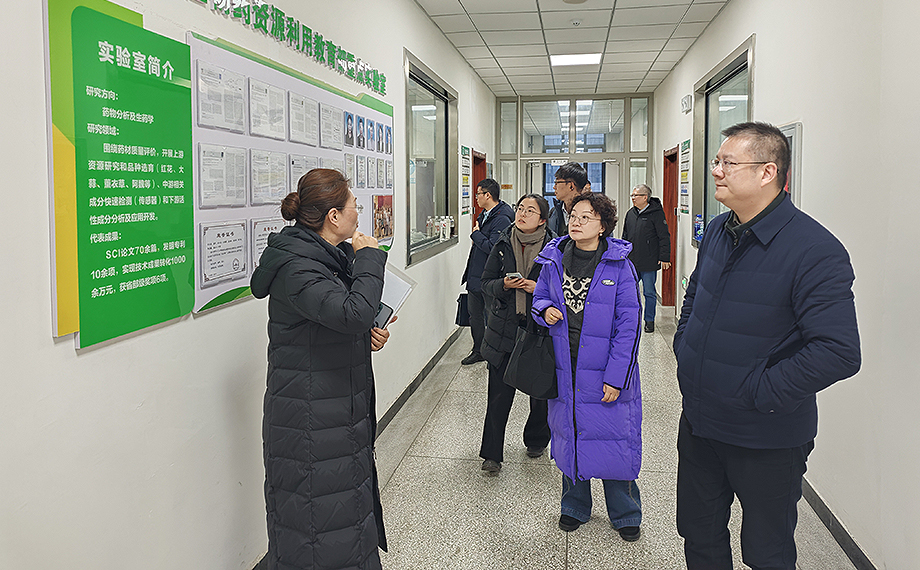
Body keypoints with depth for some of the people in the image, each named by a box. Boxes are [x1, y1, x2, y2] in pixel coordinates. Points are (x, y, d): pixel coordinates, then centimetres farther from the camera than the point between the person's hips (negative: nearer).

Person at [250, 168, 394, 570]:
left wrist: (367, 334, 2)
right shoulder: (295, 265, -21)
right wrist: (370, 258, -21)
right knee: (317, 520, 2)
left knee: (347, 503, 19)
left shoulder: (332, 255, 9)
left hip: (342, 410, 10)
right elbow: (353, 312, -35)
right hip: (310, 421, -10)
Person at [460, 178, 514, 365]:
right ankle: (478, 351, 31)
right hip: (475, 277, 9)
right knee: (475, 315, 17)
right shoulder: (484, 215, 11)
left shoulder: (502, 219, -19)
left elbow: (492, 247, -27)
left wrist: (476, 234, -15)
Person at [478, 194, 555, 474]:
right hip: (504, 327, 1)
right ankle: (492, 454, 11)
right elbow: (486, 284, 7)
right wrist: (504, 285, -13)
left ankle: (536, 440, 36)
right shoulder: (503, 244, 3)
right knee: (499, 393, 1)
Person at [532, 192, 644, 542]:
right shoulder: (553, 260, 3)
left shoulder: (619, 266, -9)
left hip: (605, 372, -3)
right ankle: (575, 506, 35)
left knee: (612, 437, 3)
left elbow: (628, 325, -10)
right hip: (564, 368, 4)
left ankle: (625, 513, 25)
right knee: (568, 434, 14)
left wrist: (615, 377, -14)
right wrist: (545, 310, -8)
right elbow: (539, 298, 17)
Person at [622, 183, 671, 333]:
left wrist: (664, 258, -13)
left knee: (649, 293, 3)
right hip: (632, 262, 6)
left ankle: (649, 320, 16)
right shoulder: (630, 214, 11)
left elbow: (664, 237, -9)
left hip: (649, 264, -6)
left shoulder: (656, 213, -9)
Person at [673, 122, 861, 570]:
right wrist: (684, 348, 8)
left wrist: (759, 393, -23)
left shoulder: (815, 250, -22)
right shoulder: (717, 232, 3)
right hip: (698, 423, 7)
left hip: (766, 442, -6)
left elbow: (839, 352, -27)